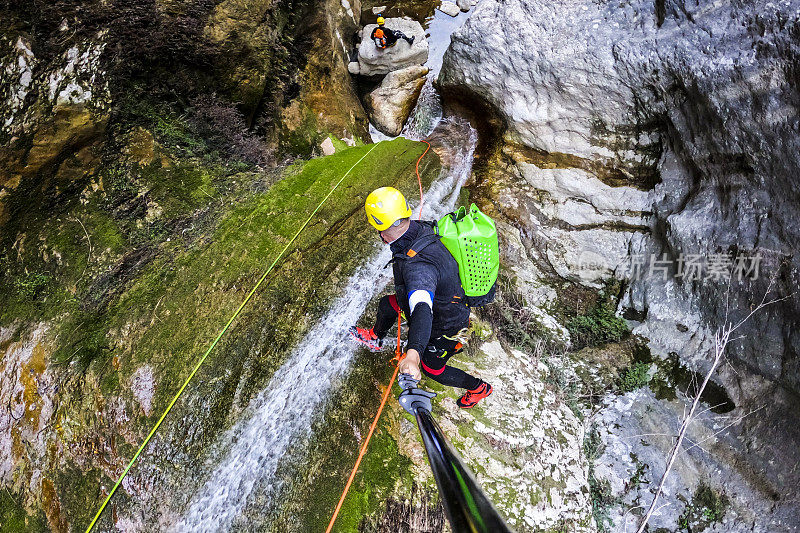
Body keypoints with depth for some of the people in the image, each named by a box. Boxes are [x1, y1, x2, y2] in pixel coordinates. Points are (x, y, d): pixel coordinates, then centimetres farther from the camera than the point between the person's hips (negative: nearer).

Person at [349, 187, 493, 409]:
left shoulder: (417, 265, -46)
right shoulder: (421, 228, -19)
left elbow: (422, 309, -60)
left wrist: (413, 353, -74)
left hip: (445, 327, -8)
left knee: (432, 369, 18)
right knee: (387, 304, 23)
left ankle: (478, 388, 41)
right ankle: (375, 338, 55)